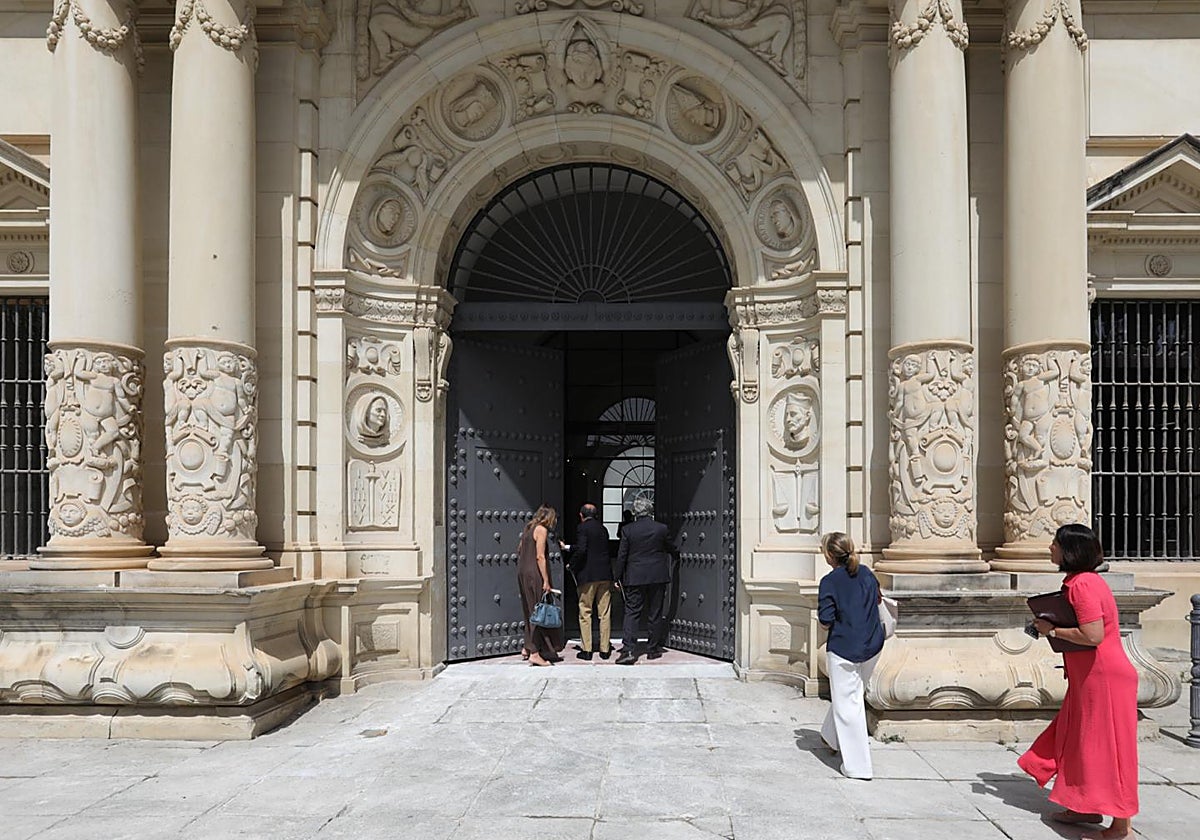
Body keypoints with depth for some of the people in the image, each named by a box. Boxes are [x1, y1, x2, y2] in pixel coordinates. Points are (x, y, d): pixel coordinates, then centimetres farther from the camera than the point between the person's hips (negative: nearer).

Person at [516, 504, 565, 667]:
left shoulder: (528, 529, 15)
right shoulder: (541, 530, -10)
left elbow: (519, 551, 18)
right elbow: (540, 557, -16)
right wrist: (546, 581, -16)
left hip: (523, 574, 9)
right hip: (534, 574, -9)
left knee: (531, 611, 16)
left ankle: (527, 648, 19)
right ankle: (535, 653, -4)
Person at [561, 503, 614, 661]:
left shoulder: (582, 528, -7)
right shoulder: (603, 528, 14)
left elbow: (581, 550, -20)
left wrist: (572, 565, -3)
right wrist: (568, 547, 31)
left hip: (588, 576, -5)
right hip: (605, 575, 6)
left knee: (585, 613, 3)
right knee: (605, 613, 8)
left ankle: (586, 650, 3)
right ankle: (605, 649, 11)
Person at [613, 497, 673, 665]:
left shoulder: (627, 530, -6)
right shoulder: (661, 528, -4)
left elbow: (621, 556, -3)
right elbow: (671, 549, 9)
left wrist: (617, 577, 5)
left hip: (634, 577, -1)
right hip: (657, 576, 1)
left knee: (632, 613, 0)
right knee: (655, 614, 9)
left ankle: (628, 650, -9)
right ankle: (653, 649, 16)